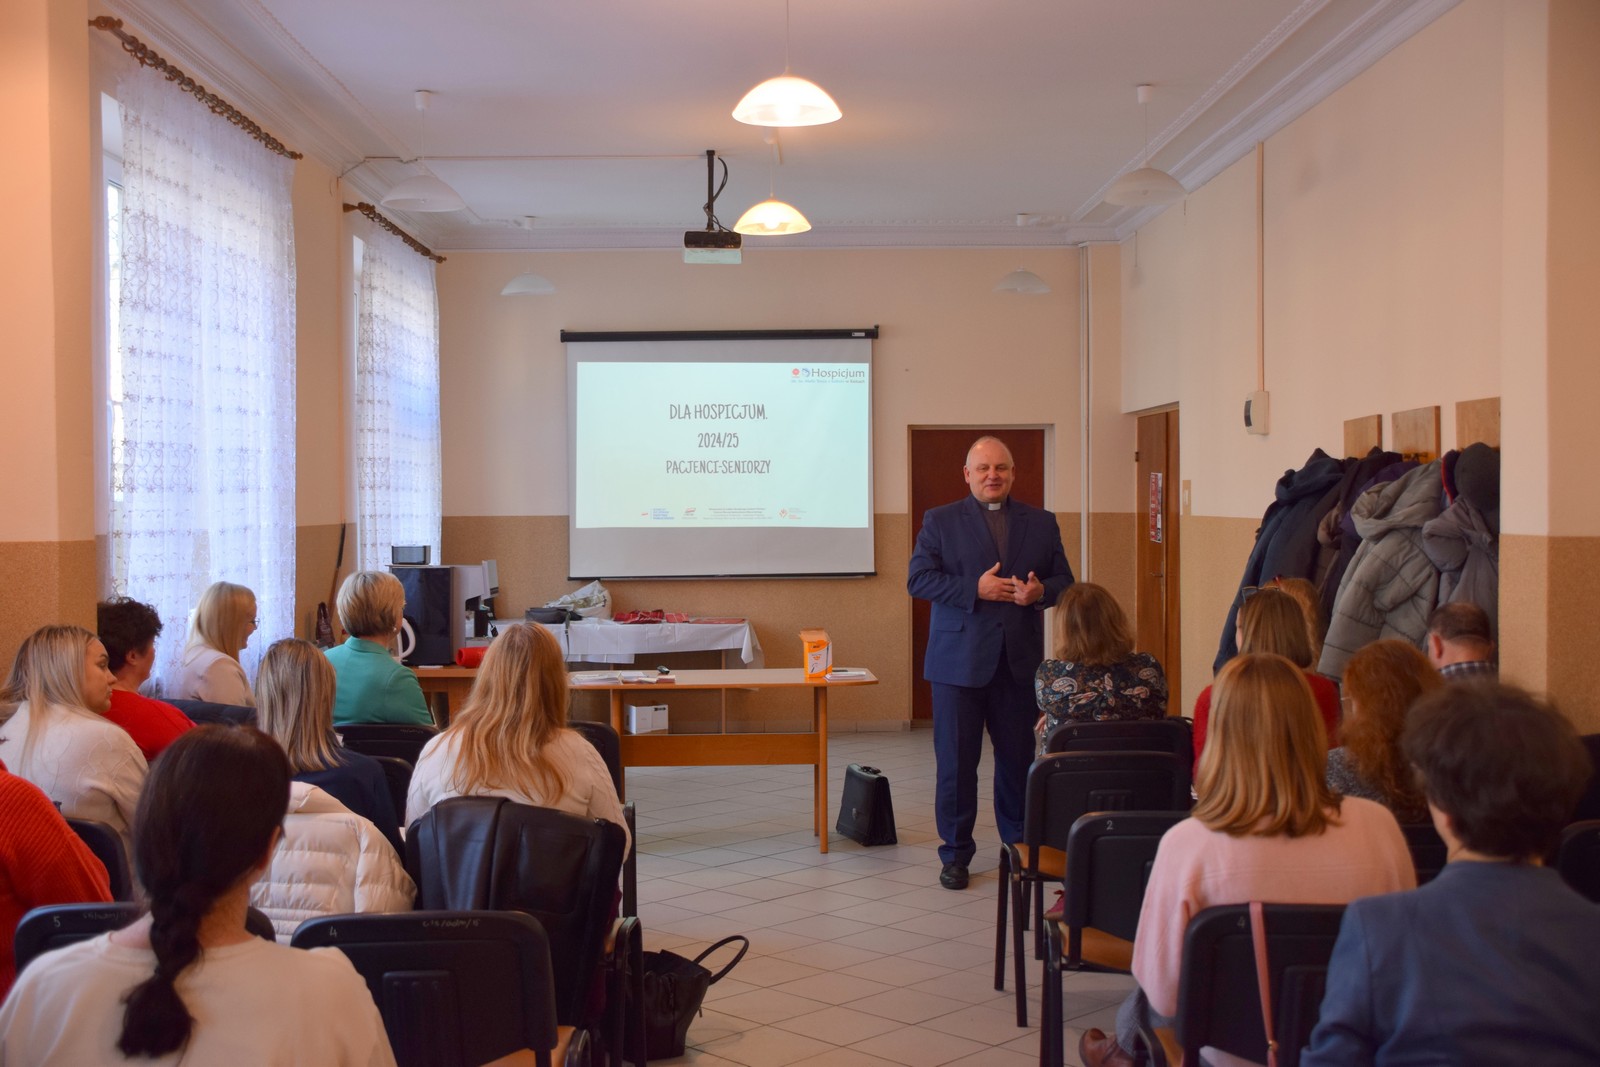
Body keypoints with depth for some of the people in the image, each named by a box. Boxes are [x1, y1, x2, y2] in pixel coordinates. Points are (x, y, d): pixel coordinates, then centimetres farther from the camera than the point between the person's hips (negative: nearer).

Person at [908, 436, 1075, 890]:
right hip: (959, 660, -2)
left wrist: (1041, 591, -12)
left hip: (1021, 660, 2)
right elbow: (918, 580, -5)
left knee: (1019, 758, 7)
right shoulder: (940, 521, 4)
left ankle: (1021, 844, 22)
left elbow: (1064, 580, 11)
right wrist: (975, 588, -16)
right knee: (956, 761, 2)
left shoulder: (1042, 524, 12)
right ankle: (955, 853, 12)